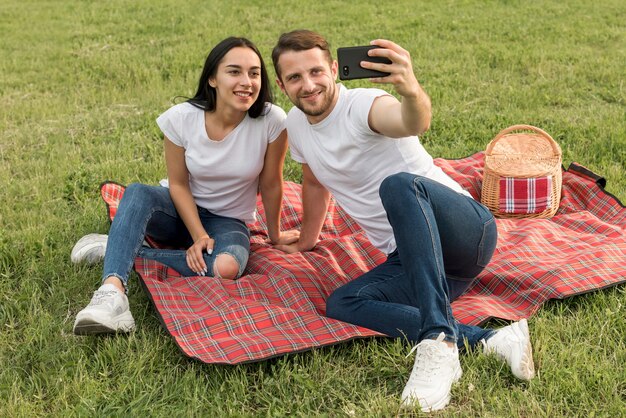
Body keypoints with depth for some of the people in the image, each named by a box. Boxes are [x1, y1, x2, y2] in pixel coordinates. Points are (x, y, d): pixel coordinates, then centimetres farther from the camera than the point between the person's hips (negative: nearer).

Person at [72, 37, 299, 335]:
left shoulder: (271, 121, -22)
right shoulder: (181, 118, -17)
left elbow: (271, 184, -10)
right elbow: (178, 184, -8)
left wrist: (274, 235, 2)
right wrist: (199, 236, -18)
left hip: (227, 221, -1)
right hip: (182, 211, 1)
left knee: (226, 268, -34)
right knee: (137, 194, -31)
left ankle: (120, 249, -20)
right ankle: (112, 291, -45)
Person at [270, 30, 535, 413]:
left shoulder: (365, 106, -15)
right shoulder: (296, 125, 8)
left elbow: (414, 123, -39)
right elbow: (315, 183, 28)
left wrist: (411, 91, -61)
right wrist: (306, 240, 38)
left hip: (466, 227, -7)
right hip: (410, 258, 8)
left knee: (399, 184, -38)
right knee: (341, 305, -19)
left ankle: (438, 345, -46)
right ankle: (487, 341, -24)